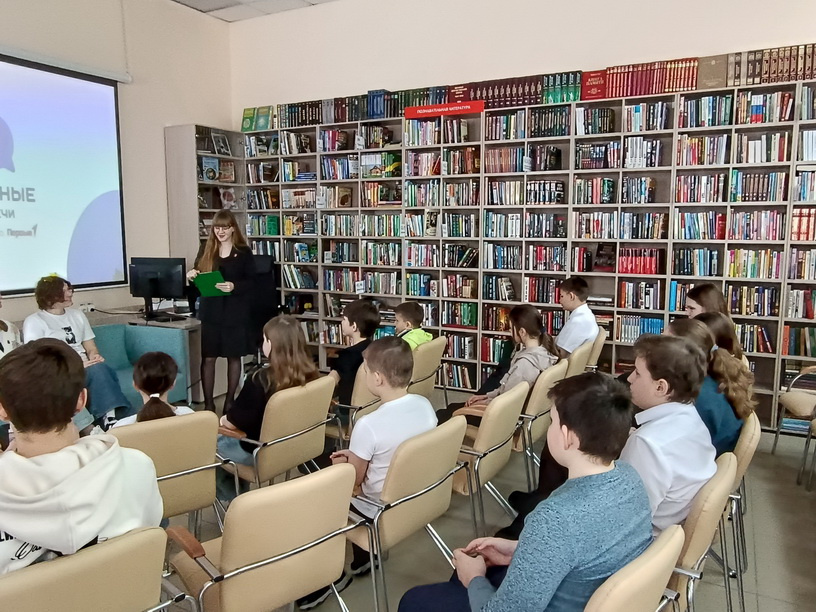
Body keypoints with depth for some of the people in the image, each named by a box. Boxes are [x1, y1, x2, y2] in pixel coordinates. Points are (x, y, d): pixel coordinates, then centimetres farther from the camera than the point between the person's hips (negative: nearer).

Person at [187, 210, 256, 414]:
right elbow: (199, 279, 14)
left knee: (234, 357, 8)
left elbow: (251, 282, -4)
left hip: (235, 312, -2)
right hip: (210, 311, 2)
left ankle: (230, 400, 21)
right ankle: (208, 403, 9)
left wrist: (234, 287, -22)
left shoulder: (244, 252, -1)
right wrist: (192, 276, -9)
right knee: (208, 357, 0)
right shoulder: (206, 250, 7)